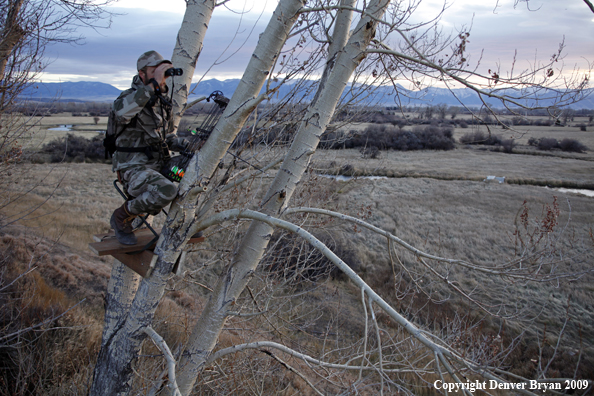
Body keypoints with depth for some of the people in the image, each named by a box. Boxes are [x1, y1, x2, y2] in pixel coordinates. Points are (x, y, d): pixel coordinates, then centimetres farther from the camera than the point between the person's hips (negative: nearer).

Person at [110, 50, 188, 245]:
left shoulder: (162, 101, 14)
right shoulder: (129, 97, -10)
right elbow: (121, 113, -36)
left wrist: (187, 145, 2)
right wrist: (153, 84, -36)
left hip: (160, 163, 8)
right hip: (134, 168, -8)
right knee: (167, 191, -35)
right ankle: (121, 217, -7)